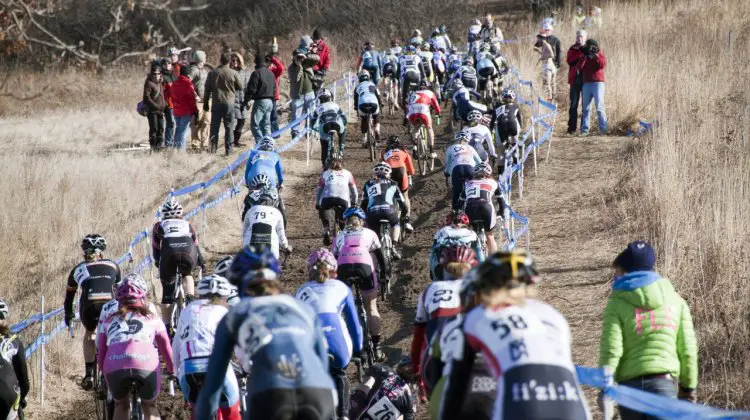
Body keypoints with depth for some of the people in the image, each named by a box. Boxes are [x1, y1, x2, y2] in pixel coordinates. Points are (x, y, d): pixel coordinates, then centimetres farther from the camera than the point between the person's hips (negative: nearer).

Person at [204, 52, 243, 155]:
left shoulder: (212, 73, 1)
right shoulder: (234, 73, -6)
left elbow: (207, 89, 5)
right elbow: (240, 87, 4)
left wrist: (206, 103, 14)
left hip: (216, 103, 2)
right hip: (229, 103, -2)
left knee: (214, 127, 8)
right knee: (229, 127, 4)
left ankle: (213, 148, 5)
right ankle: (228, 149, 2)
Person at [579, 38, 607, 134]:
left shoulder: (600, 53, 7)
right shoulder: (584, 55, 14)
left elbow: (603, 64, -10)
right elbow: (580, 66, 0)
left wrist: (596, 55, -14)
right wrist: (584, 56, -10)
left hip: (598, 83, -3)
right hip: (586, 83, 3)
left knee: (599, 107, -10)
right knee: (586, 108, 2)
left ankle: (603, 129, -9)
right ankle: (584, 129, 3)